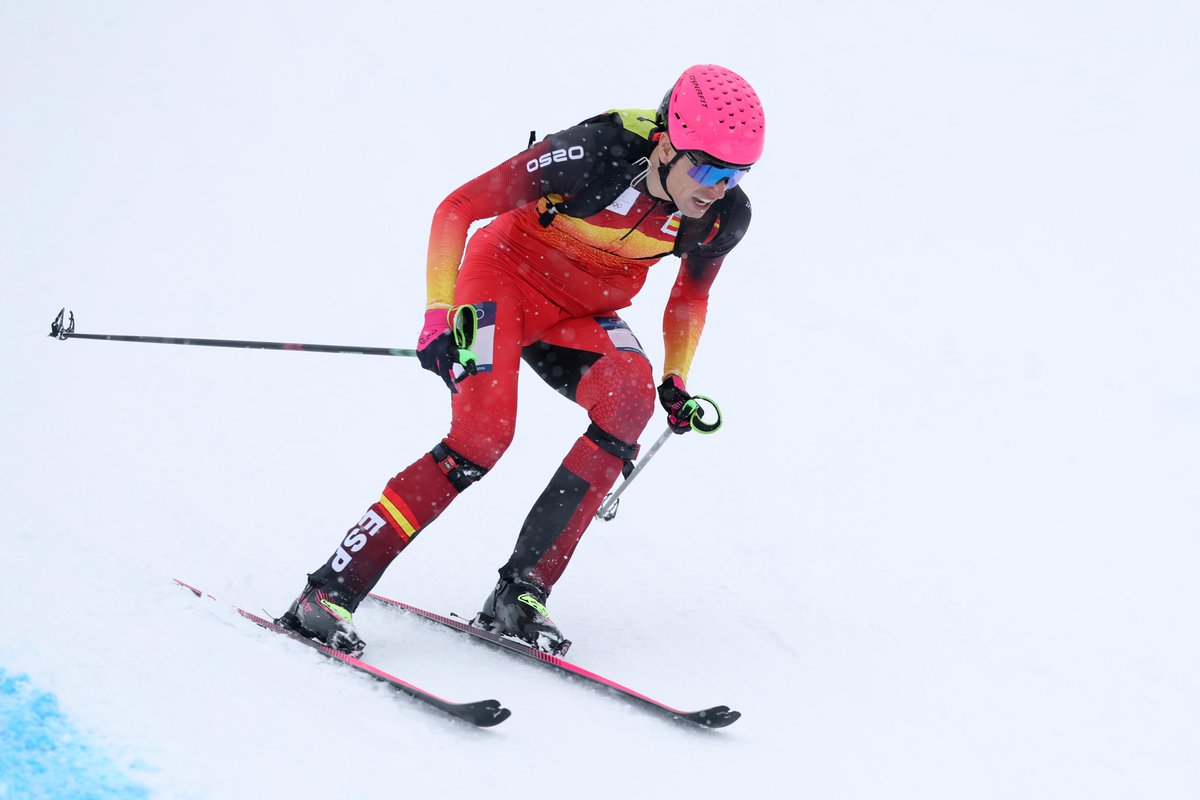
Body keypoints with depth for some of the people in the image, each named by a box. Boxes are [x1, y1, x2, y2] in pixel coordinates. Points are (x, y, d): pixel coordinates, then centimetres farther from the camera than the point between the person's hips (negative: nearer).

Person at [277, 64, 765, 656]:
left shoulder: (723, 218, -14)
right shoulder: (591, 154, -29)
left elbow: (689, 297, 9)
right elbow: (457, 208, -20)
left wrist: (676, 381, -2)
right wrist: (439, 314, -27)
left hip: (584, 314, 5)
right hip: (508, 275, -5)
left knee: (631, 394, -28)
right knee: (484, 432, -28)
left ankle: (523, 590, -23)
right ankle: (331, 590, -19)